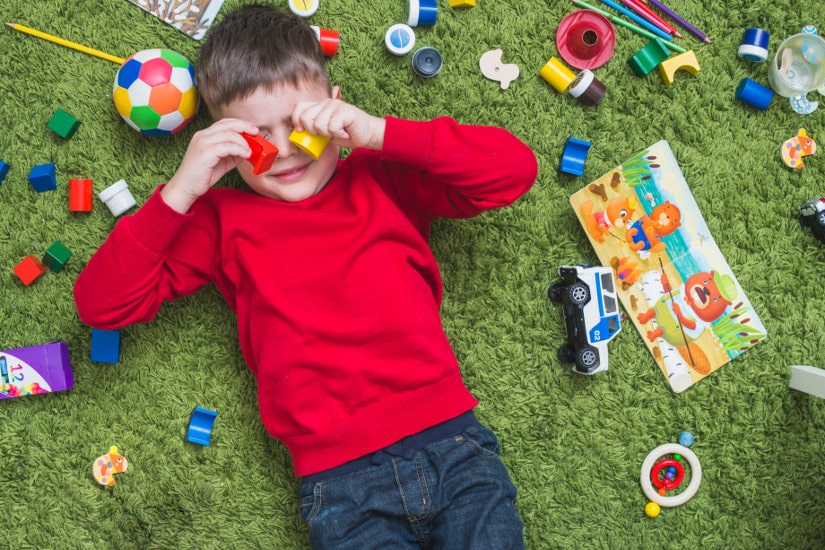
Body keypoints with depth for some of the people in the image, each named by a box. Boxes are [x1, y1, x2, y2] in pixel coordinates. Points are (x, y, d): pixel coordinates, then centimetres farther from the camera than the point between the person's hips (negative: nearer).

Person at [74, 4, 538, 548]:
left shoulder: (383, 178, 11)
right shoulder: (222, 221, 11)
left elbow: (514, 169, 0)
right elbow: (101, 304, 4)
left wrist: (380, 133, -7)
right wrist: (180, 192, -6)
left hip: (453, 438, 1)